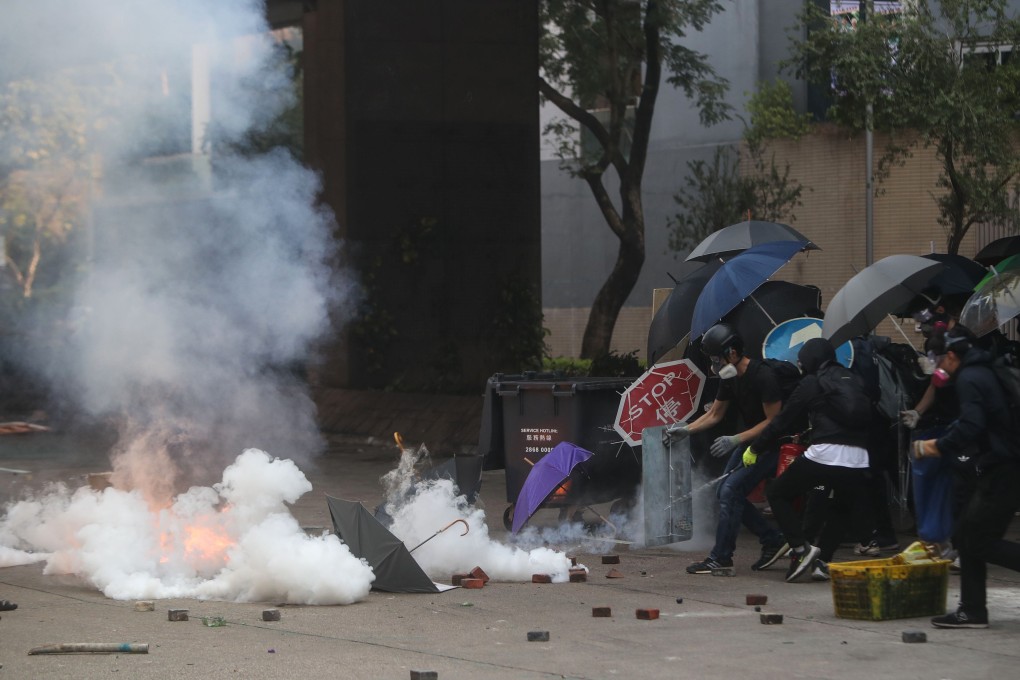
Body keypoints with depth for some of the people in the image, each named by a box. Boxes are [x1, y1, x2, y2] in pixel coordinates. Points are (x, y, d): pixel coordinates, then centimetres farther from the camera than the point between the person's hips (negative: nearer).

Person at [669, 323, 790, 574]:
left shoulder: (763, 376, -24)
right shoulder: (730, 378, 3)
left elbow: (773, 421, -23)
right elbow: (714, 414, 12)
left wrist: (735, 440, -28)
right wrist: (686, 430, -2)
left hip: (771, 444, -9)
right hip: (751, 440, 9)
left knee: (731, 490, -17)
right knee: (727, 492, 6)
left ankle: (721, 557, -11)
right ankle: (773, 541, 14)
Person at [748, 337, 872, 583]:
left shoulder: (812, 383, 7)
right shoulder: (853, 381, 21)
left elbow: (782, 421, 8)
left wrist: (754, 449, 19)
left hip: (824, 454, -5)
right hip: (858, 459, 5)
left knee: (778, 495, 14)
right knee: (841, 509, 29)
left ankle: (801, 548, -1)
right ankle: (823, 561, 16)